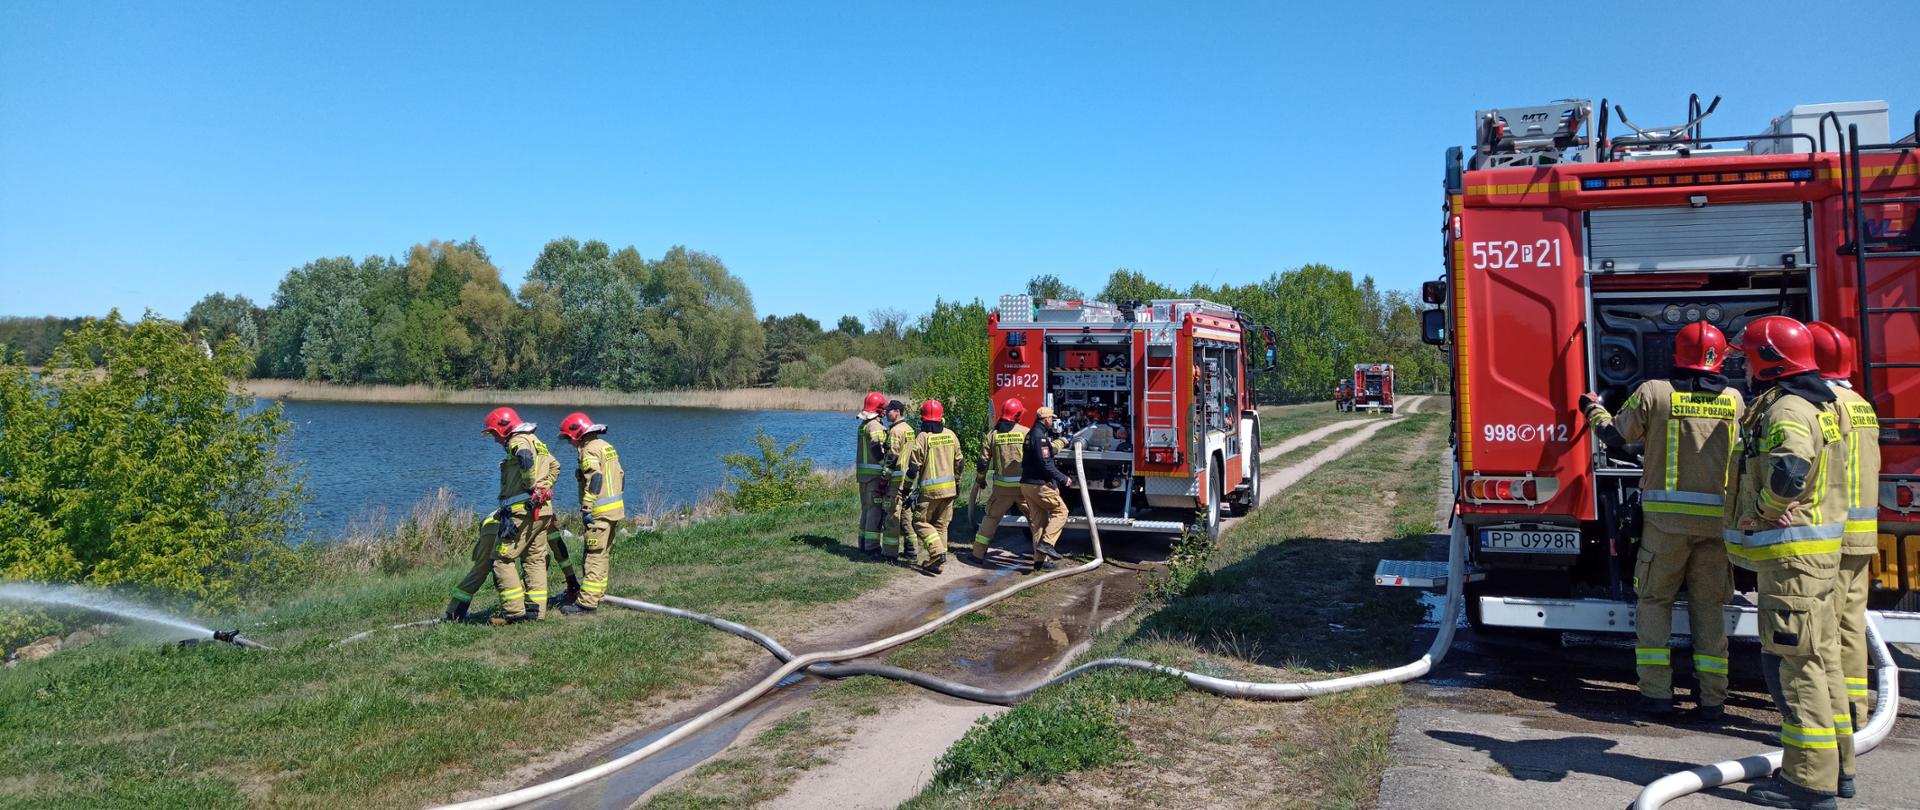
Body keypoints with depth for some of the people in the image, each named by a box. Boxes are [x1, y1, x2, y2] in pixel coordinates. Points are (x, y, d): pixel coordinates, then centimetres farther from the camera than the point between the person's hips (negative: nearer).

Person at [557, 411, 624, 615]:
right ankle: (597, 594, 25)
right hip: (616, 508, 10)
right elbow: (620, 476, 20)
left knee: (595, 555, -10)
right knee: (605, 554, 16)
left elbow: (594, 481, -21)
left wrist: (586, 510, -21)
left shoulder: (590, 450, -11)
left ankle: (587, 602, -11)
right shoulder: (607, 446, 18)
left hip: (600, 512, -10)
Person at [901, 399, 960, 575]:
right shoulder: (950, 435, 6)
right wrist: (957, 484, 25)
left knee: (920, 522, 4)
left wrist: (907, 487, 2)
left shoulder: (923, 437, -11)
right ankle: (937, 561, 13)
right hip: (949, 488, 6)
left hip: (929, 489, -5)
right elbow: (958, 462, 13)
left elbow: (914, 466, -10)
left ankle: (937, 551, -14)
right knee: (941, 524, 12)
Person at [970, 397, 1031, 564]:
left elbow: (983, 461, 2)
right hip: (1025, 485, -2)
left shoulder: (993, 434, 1)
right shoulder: (1026, 432, -4)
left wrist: (980, 480, 17)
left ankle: (978, 553, 18)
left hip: (1002, 486, 2)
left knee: (991, 517, 17)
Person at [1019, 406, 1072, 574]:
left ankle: (1040, 560, 12)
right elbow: (1045, 465, -21)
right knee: (1060, 510, 0)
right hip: (1039, 485, -10)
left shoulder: (1031, 434, 17)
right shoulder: (1040, 436, -16)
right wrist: (1063, 479, -14)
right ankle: (1046, 543, -11)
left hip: (1027, 484, 10)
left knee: (1039, 521, 11)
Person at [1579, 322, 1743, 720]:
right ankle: (1712, 696, 11)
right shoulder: (1734, 400, 5)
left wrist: (1594, 409, 23)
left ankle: (1656, 692, 4)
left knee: (1655, 600, 8)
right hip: (1718, 516, 2)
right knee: (1708, 605, 11)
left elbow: (1615, 435, 4)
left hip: (1666, 514, -2)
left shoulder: (1654, 392, -3)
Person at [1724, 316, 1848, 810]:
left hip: (1793, 553, -11)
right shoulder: (1814, 403, 16)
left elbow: (1788, 475, -34)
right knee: (1819, 659, 16)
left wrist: (1760, 512, -18)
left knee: (1791, 662, -8)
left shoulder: (1787, 410, -18)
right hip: (1815, 549, 11)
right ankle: (1831, 764, 25)